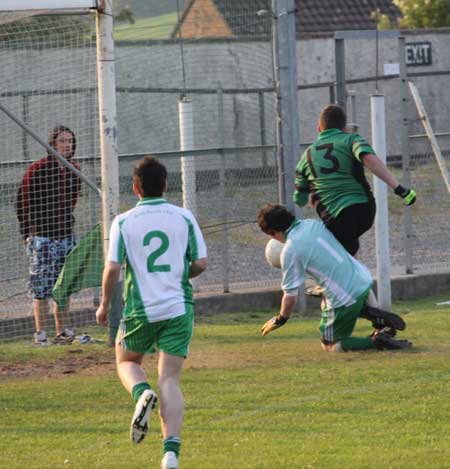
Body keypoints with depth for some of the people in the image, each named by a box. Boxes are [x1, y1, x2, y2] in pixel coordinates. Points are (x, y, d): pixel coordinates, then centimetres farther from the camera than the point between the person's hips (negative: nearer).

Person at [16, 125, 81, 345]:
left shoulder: (74, 171, 8)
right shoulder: (37, 170, -10)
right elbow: (23, 201, -5)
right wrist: (28, 232, -6)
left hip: (66, 236, 6)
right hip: (42, 236, -6)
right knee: (42, 287, -6)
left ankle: (62, 332, 15)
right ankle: (40, 334, -3)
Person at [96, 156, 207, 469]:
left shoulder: (124, 222, -4)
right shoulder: (184, 217, 0)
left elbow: (112, 269, -8)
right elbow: (201, 263, 0)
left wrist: (105, 305, 7)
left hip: (140, 309, -1)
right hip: (178, 308, 1)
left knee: (126, 362, 25)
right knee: (170, 381, 1)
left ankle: (142, 393, -10)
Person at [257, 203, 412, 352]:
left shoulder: (289, 252, -12)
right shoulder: (313, 224, 8)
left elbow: (290, 296, -7)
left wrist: (280, 320, 11)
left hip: (344, 299, -7)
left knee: (329, 345, 13)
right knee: (325, 304, 36)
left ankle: (377, 341, -10)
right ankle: (373, 314, 13)